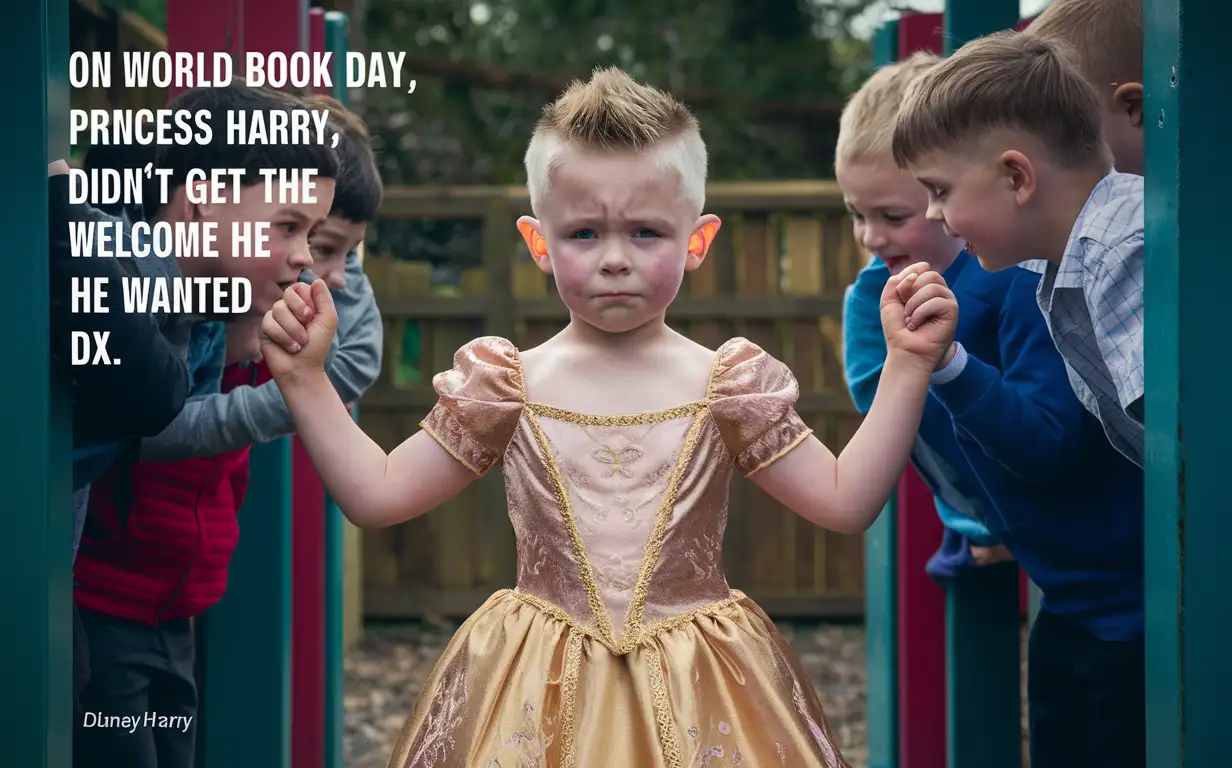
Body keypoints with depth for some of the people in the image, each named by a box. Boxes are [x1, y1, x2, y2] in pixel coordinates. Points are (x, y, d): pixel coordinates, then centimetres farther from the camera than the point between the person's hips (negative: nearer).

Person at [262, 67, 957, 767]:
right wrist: (306, 379, -4)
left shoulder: (728, 386, -1)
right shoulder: (505, 388, 0)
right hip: (540, 698, 0)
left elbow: (847, 501, -3)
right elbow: (376, 496, 3)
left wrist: (908, 368, -9)